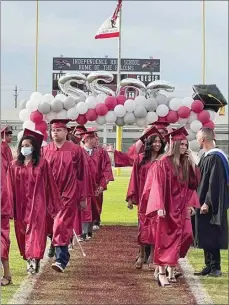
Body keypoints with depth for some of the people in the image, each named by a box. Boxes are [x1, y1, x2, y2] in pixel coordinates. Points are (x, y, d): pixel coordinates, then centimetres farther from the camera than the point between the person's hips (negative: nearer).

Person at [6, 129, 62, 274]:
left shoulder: (42, 163, -1)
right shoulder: (14, 165, 6)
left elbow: (50, 185, 1)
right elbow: (10, 188, 6)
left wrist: (54, 205, 1)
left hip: (37, 204, -3)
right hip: (20, 205, 3)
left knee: (35, 230, -10)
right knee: (22, 232, 8)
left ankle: (34, 259, -14)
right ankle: (29, 259, 20)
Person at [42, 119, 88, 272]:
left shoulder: (76, 150, -4)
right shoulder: (45, 150, 2)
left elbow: (83, 174, 0)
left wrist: (83, 197, 0)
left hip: (68, 194, -3)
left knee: (62, 225, -10)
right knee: (50, 225, 15)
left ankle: (62, 259, -8)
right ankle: (54, 243, 43)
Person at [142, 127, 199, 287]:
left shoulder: (185, 164, 10)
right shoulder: (163, 163, -10)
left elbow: (194, 183, 8)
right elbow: (158, 185, -13)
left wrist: (192, 163, 0)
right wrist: (160, 206, -21)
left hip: (180, 209, 6)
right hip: (167, 207, -6)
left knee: (176, 240, 9)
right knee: (164, 239, -4)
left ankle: (171, 271, 16)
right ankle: (162, 273, -3)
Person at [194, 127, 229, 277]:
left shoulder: (215, 158, -18)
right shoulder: (206, 156, 11)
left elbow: (215, 183, -22)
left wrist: (207, 203, -22)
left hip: (211, 204, -9)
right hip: (205, 203, 9)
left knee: (211, 236, -4)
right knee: (206, 236, 12)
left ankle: (215, 267, 3)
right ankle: (210, 266, 18)